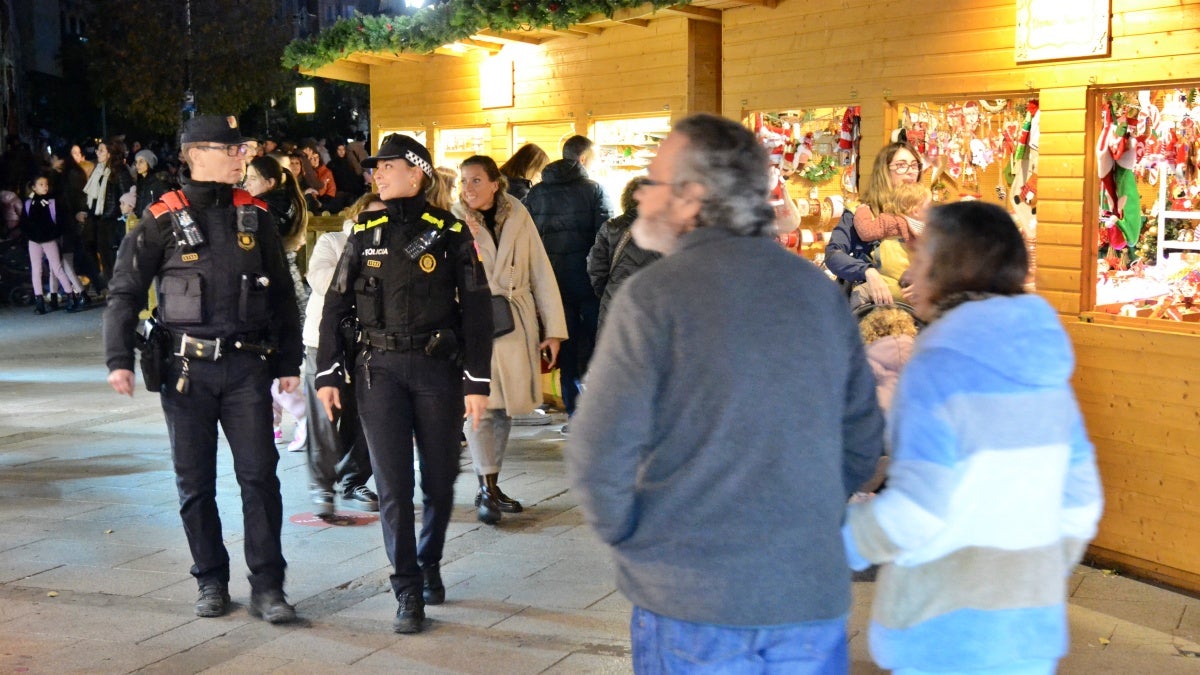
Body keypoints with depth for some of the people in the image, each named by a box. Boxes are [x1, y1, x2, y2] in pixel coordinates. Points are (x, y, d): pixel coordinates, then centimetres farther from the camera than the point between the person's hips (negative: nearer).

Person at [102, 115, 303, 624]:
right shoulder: (163, 220, 0)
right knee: (195, 483, 7)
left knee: (260, 476, -2)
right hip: (186, 368, -1)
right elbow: (124, 292, 0)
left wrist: (288, 362, 10)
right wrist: (119, 360, -10)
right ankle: (211, 581, 22)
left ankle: (267, 586, 6)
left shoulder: (255, 216, 8)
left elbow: (282, 295, 12)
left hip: (247, 366, 1)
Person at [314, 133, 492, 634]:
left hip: (437, 367, -1)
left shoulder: (451, 232, -1)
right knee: (393, 484, -2)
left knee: (440, 479, 9)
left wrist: (477, 382, -7)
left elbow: (476, 310, -2)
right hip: (379, 369, 1)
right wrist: (327, 374, 2)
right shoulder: (365, 232, 6)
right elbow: (336, 305, 8)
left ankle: (429, 566, 33)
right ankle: (408, 594, 6)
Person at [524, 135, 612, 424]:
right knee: (596, 338, 7)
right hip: (587, 277, -4)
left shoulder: (537, 192, 7)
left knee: (567, 343, 9)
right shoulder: (593, 189, -5)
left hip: (553, 278, 4)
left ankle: (574, 411, 10)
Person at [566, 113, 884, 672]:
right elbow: (862, 438, 8)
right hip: (813, 596, 4)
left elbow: (599, 454, -14)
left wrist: (628, 538, 2)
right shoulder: (819, 289, 4)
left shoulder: (653, 295, -11)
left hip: (691, 603, -4)